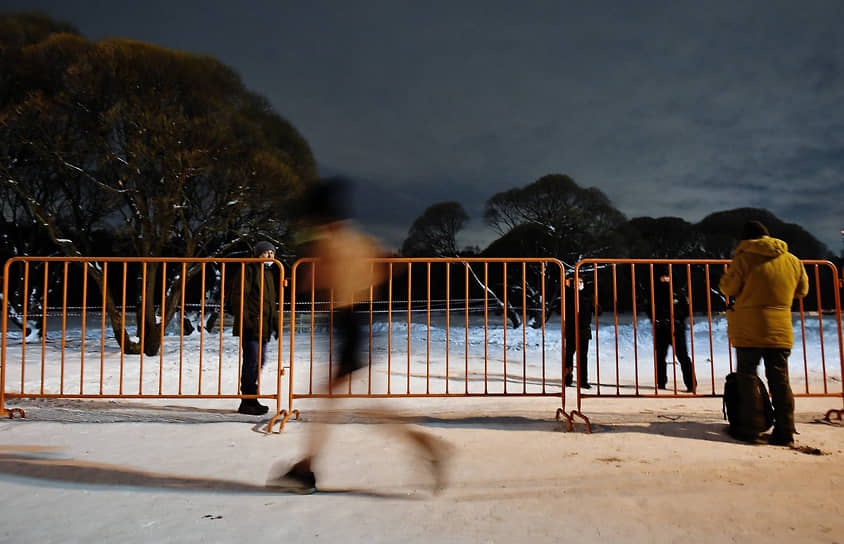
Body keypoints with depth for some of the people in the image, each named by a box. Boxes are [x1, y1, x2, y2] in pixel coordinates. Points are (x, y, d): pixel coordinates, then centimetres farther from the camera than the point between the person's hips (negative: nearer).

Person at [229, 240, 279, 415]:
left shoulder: (268, 274, 21)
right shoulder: (247, 270, -6)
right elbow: (238, 297, -13)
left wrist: (276, 325, 20)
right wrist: (245, 320, -20)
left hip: (264, 328, 9)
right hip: (251, 326, -9)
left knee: (259, 361, 12)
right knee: (252, 361, -8)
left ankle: (251, 399, 22)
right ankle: (247, 402, 0)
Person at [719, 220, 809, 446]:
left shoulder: (744, 258, -8)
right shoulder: (793, 261, 6)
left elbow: (727, 288, -5)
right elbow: (801, 291, 17)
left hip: (748, 331, -3)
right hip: (780, 331, 3)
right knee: (780, 381, 8)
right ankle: (784, 432, 8)